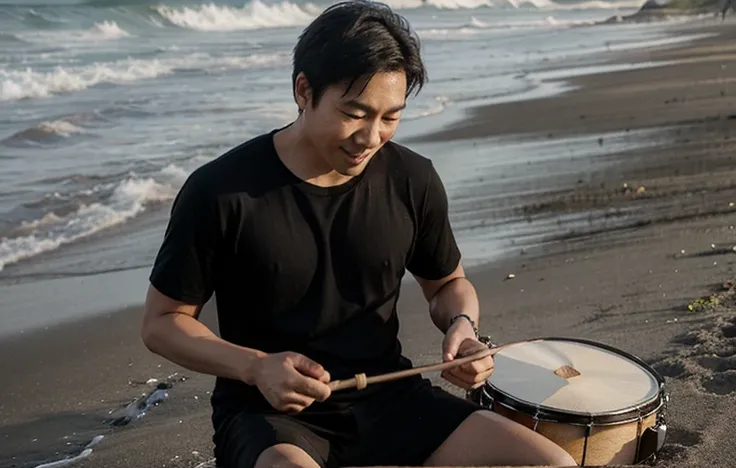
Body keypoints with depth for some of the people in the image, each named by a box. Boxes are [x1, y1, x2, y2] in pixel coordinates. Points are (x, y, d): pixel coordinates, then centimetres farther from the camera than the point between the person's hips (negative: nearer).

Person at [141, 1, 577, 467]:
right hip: (269, 415, -3)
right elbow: (162, 322, -3)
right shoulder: (221, 191, -14)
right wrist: (255, 367, -20)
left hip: (389, 397, 4)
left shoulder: (413, 180, -4)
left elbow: (449, 283, 14)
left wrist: (462, 326, -9)